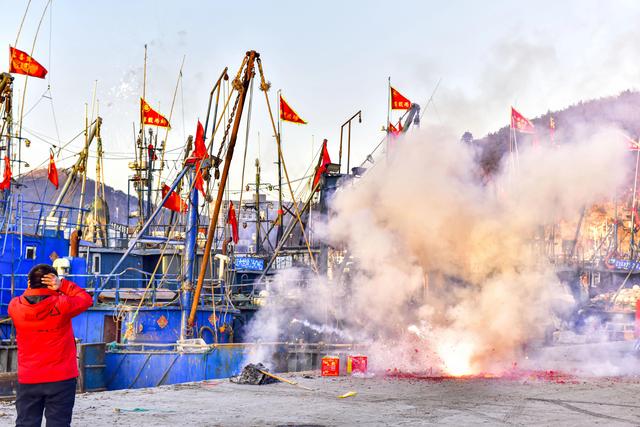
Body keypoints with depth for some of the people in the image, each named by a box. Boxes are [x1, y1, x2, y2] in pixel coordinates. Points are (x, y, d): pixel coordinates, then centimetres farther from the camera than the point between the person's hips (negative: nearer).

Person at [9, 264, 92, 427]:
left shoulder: (15, 307, -5)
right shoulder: (62, 305, -14)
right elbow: (86, 299, 3)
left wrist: (32, 286, 2)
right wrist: (62, 285, -6)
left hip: (28, 381, 3)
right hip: (61, 378, -2)